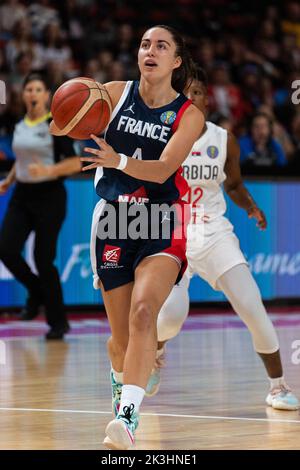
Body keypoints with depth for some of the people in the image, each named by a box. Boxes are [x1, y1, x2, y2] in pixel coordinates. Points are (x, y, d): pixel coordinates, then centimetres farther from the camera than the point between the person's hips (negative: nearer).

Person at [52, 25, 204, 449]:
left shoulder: (189, 115, -4)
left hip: (162, 223, -2)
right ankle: (120, 382, 41)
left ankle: (128, 415, -33)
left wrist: (118, 161, -35)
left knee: (143, 310, -26)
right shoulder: (115, 94, 2)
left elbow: (162, 169, -17)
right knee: (121, 336, 7)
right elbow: (58, 128, 0)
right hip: (113, 221, 2)